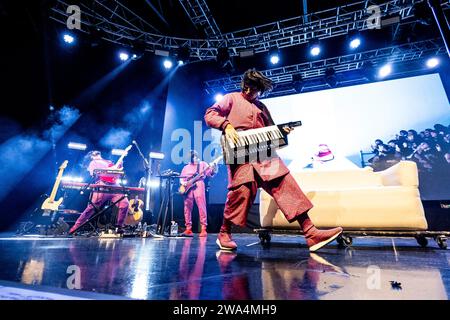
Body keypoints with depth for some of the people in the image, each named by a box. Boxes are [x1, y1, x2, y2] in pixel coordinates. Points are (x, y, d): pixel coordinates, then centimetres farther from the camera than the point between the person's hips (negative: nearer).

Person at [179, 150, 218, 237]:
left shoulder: (202, 164, 14)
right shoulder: (186, 167, 23)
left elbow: (209, 173, 3)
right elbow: (181, 178, 21)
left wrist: (213, 170, -18)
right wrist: (183, 183, 0)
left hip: (198, 186, -3)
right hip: (188, 188, 4)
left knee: (202, 207, -12)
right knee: (187, 208, 1)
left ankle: (203, 229, -11)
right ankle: (188, 229, 8)